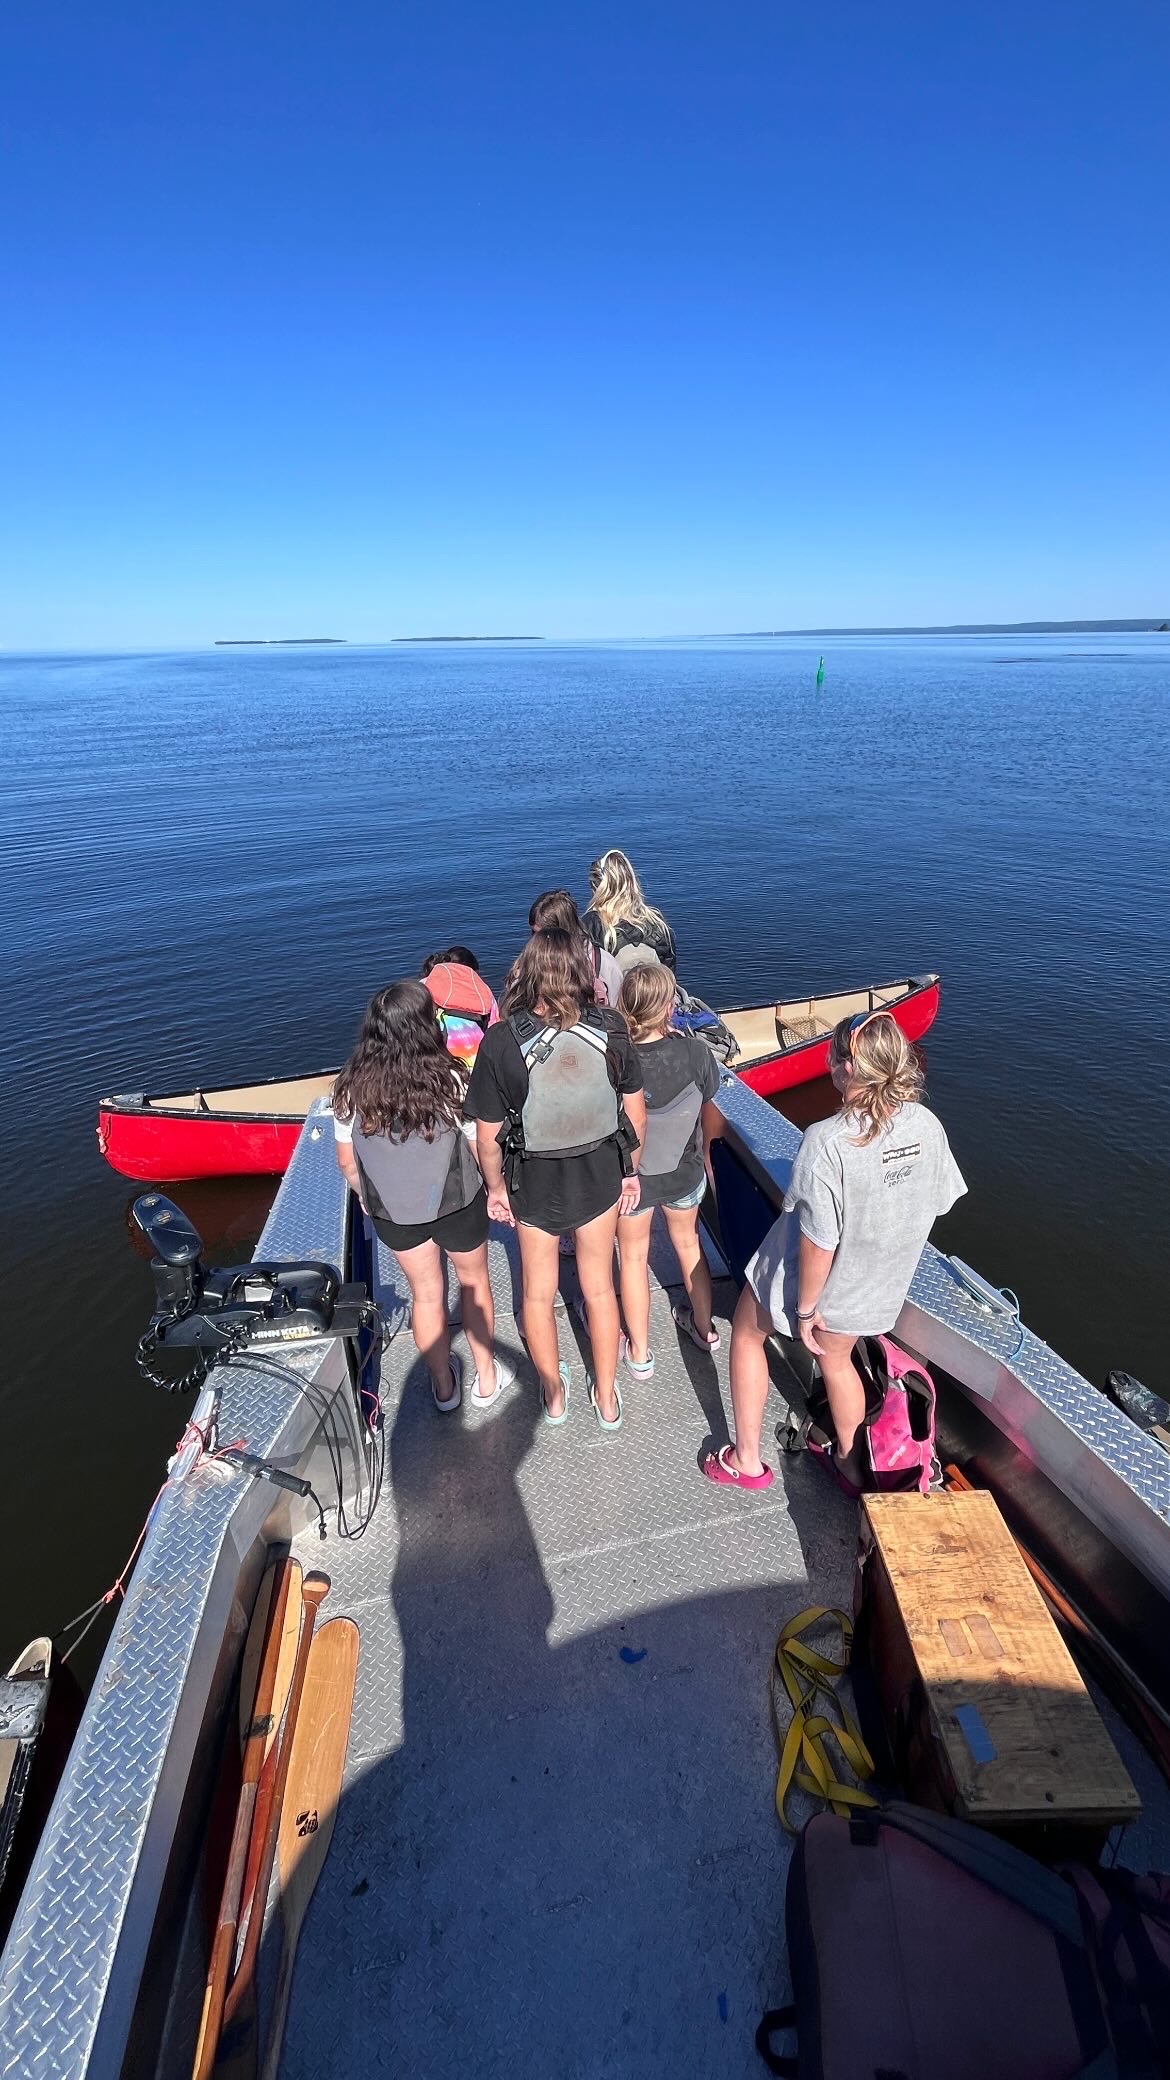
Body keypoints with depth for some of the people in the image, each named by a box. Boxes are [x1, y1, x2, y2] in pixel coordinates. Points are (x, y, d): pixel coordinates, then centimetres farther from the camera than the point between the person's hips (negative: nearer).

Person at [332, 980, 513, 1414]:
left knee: (425, 1294, 23)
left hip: (391, 1212, 2)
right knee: (474, 1283, 23)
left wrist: (368, 1197, 16)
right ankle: (487, 1378, 39)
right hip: (457, 1204, -2)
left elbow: (347, 1162, -3)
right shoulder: (450, 1080, -24)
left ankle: (443, 1386, 41)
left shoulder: (351, 1089, -14)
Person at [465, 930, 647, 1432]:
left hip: (535, 1183, -1)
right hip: (600, 1177, 2)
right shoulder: (610, 1030, -17)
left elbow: (488, 1135, -15)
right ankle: (606, 1398, 41)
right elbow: (635, 1112, -7)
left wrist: (496, 1186, 3)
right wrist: (631, 1170, 9)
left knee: (538, 1293, 23)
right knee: (598, 1287, 23)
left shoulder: (501, 1042, -23)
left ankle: (554, 1395, 44)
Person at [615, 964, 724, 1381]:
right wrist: (703, 1151, 13)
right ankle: (703, 1327, 50)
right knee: (688, 1244, 28)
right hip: (684, 1172, 2)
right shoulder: (694, 1051, -23)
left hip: (631, 1177, -2)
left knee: (633, 1258, 21)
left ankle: (639, 1353, 37)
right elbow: (711, 1114, -7)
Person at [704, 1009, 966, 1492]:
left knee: (747, 1331, 24)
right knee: (837, 1358, 32)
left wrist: (806, 1308, -13)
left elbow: (819, 1240, -29)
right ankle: (851, 1465, 52)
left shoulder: (827, 1142, -35)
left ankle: (746, 1460, 35)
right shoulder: (927, 1125, -16)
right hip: (876, 1287, 5)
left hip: (815, 1282, -5)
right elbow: (935, 1204, -1)